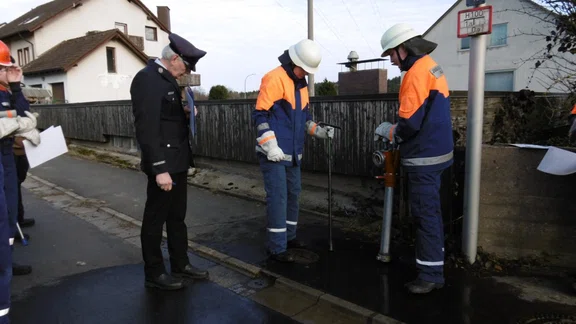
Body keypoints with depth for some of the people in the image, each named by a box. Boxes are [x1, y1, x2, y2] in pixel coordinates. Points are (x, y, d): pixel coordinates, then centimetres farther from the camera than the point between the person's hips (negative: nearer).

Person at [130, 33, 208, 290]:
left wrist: (187, 113, 5)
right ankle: (154, 274, 20)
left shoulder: (167, 78, 12)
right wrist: (159, 168, -25)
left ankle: (181, 265, 31)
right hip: (163, 165, -9)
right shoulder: (147, 79, -17)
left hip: (177, 162, 10)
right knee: (155, 220, 5)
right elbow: (147, 128, -24)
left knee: (177, 217, 17)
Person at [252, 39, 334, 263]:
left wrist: (318, 131, 7)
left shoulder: (301, 83, 14)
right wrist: (270, 145, -22)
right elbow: (259, 114, -17)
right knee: (278, 197, -5)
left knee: (293, 193, 15)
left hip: (293, 152, 9)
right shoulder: (274, 79, -13)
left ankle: (288, 236, 30)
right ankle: (276, 247, 5)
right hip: (274, 153, -9)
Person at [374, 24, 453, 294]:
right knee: (430, 211, 17)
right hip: (434, 152, 10)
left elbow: (410, 121, -23)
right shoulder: (431, 67, 15)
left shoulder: (417, 72, -17)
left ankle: (431, 274, 6)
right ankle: (433, 265, 29)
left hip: (424, 157, -10)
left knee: (425, 214, -3)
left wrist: (389, 132, -4)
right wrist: (395, 131, 11)